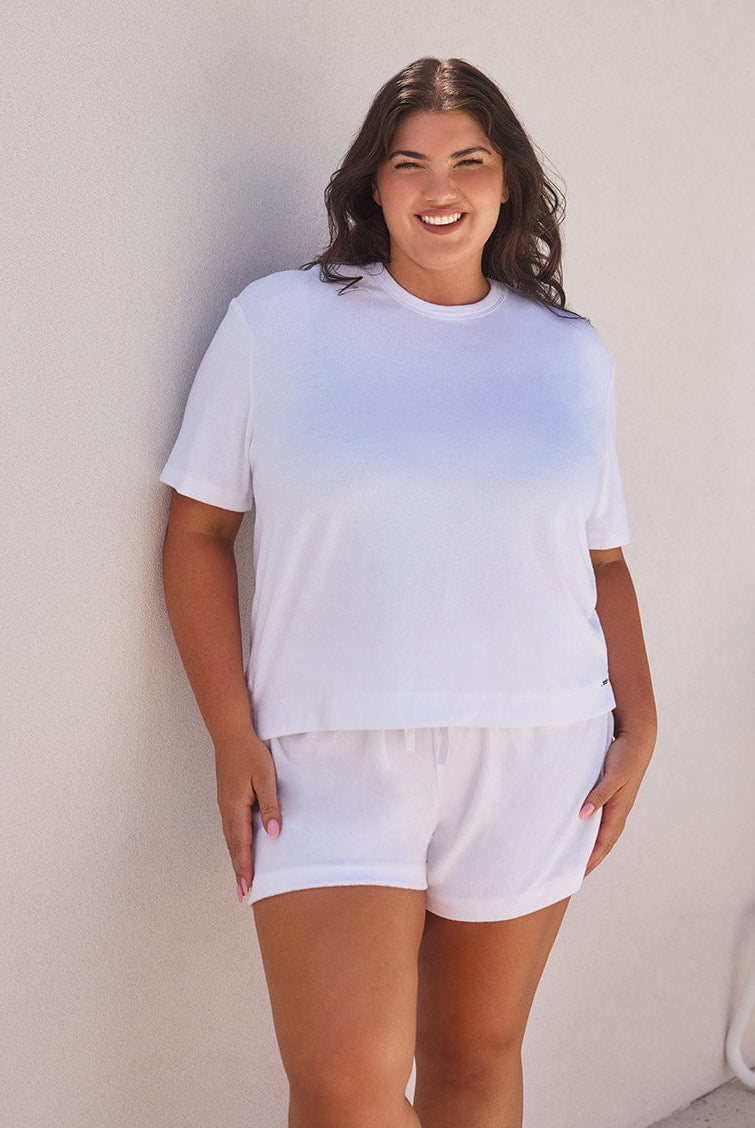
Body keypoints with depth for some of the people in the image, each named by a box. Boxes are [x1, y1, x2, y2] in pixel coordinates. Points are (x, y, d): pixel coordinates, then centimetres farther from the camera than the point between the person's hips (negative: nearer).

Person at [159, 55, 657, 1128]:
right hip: (333, 758, -2)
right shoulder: (275, 322, 1)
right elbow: (198, 530, 2)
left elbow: (603, 559, 15)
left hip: (534, 759, 3)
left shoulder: (572, 354, 9)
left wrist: (640, 723, 5)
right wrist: (233, 737, -6)